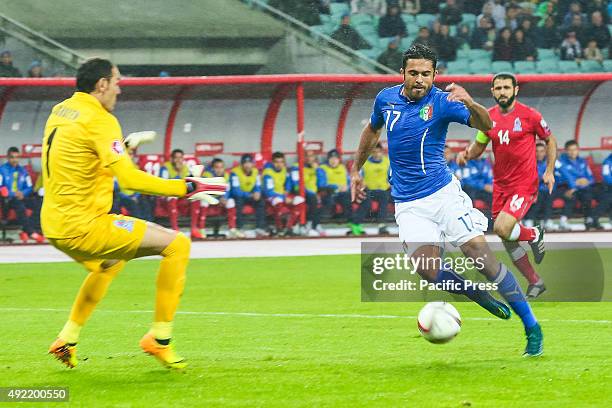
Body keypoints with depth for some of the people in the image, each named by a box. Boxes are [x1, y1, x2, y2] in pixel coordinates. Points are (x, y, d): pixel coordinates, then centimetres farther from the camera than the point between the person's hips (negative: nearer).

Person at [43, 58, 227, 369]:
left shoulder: (60, 111, 12)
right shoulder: (99, 120, -15)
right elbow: (130, 179, -23)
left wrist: (118, 149, 33)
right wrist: (186, 188, -18)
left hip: (53, 224, 10)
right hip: (83, 225, -10)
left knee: (112, 262, 38)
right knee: (177, 245, -5)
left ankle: (67, 339, 33)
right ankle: (160, 337, -4)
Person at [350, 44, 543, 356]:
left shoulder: (441, 102, -7)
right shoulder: (386, 99, 6)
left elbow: (485, 125, -22)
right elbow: (372, 131, 28)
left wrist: (469, 103, -42)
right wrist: (356, 170, 31)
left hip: (443, 193, -3)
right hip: (408, 205, 3)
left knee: (480, 255, -13)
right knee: (427, 269, -18)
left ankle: (532, 327, -4)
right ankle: (484, 299, 7)